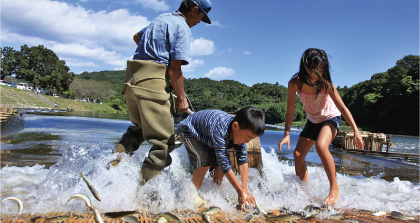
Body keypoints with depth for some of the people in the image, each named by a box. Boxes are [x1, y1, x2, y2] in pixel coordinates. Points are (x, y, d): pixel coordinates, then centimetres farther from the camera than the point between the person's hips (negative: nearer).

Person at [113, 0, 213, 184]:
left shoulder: (161, 18, 24)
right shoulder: (182, 28, -2)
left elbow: (136, 37, 41)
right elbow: (174, 70, -10)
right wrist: (181, 99, -2)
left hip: (132, 79, 9)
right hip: (152, 83, -9)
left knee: (140, 127, 28)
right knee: (163, 140, -5)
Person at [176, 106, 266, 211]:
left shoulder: (239, 131, -21)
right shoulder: (219, 130, -44)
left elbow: (243, 159, -19)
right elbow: (224, 163, -40)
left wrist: (245, 188, -23)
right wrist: (240, 191, -33)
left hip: (205, 135, 7)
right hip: (188, 130, -7)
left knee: (221, 161, -6)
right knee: (205, 160, -26)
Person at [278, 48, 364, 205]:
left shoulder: (325, 84, -28)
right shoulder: (295, 83, -22)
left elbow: (342, 107, -23)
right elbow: (290, 111, -15)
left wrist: (356, 131, -28)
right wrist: (287, 134, -22)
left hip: (331, 118, -4)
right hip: (312, 121, 4)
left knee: (321, 146, -32)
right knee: (298, 154, -1)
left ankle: (335, 189, -17)